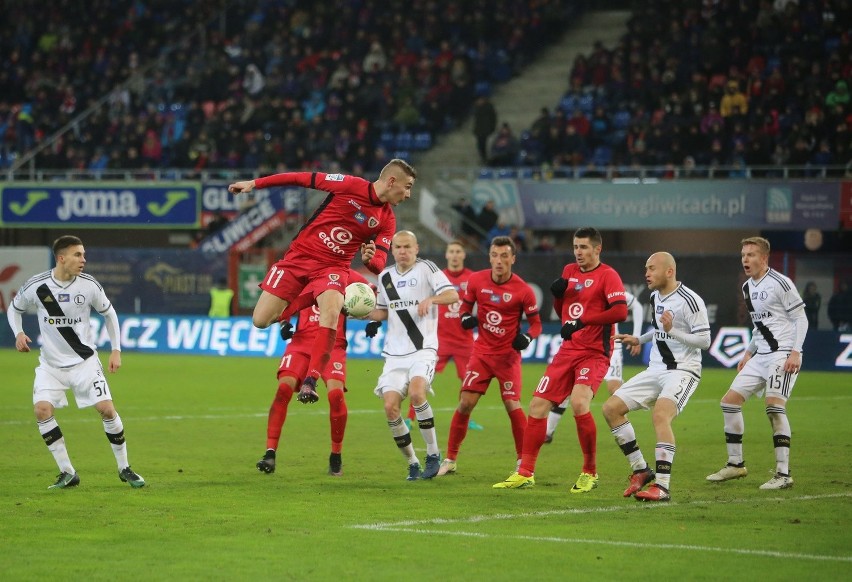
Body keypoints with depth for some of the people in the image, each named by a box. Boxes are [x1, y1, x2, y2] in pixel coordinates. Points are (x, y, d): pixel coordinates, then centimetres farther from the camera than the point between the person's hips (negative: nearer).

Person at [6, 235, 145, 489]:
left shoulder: (89, 285, -9)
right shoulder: (36, 286, -12)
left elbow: (109, 313, 7)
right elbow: (14, 308, 7)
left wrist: (116, 350, 2)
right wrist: (19, 333, -11)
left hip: (85, 361, 0)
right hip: (51, 363, 0)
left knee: (106, 408, -10)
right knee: (42, 409, -19)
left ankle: (124, 468, 10)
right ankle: (67, 473, -6)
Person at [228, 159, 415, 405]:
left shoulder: (387, 220, 2)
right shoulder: (351, 186, -10)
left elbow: (379, 265, 1)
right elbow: (304, 178, -5)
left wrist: (369, 259, -25)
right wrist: (254, 183, -4)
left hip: (333, 267, 2)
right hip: (300, 255, -2)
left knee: (331, 313, -31)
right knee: (260, 321, -8)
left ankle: (310, 381, -27)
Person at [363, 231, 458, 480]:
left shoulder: (426, 268, -2)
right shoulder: (385, 277, 14)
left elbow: (452, 294, -10)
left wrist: (430, 299, -29)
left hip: (423, 349, -5)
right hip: (395, 353, 5)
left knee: (416, 392, -29)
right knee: (390, 407, -9)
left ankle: (433, 454, -14)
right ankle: (412, 463, 7)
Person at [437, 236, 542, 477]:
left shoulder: (523, 290, -12)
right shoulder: (476, 280, -4)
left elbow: (536, 323, -2)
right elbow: (466, 305, 13)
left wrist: (527, 337, -23)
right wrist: (465, 318, -10)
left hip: (508, 355, -2)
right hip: (482, 352, 3)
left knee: (512, 406, -11)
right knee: (465, 403, -4)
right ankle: (450, 459, 8)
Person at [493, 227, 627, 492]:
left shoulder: (607, 275, -8)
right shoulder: (569, 271, 14)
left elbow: (620, 311, -21)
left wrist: (583, 321, -24)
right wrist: (557, 294, 1)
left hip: (594, 353, -7)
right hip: (568, 351, 7)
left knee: (579, 403, -27)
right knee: (538, 405, 2)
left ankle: (590, 473, -11)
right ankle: (525, 473, 12)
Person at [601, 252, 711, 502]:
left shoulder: (689, 300, -15)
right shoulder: (655, 297, 12)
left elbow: (704, 341, -18)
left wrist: (672, 331, -27)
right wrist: (639, 340, 25)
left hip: (682, 370, -9)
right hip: (656, 369, 9)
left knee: (660, 413, -32)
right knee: (611, 408, 1)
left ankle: (662, 486, -32)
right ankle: (641, 471, 8)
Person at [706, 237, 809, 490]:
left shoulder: (780, 283, -11)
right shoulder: (747, 287, 14)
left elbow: (800, 319, -10)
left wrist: (795, 352, -19)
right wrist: (749, 352, 19)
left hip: (783, 354, -9)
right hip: (761, 356, 9)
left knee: (774, 405, -21)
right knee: (730, 400, 5)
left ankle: (783, 474, -18)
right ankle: (736, 464, 16)